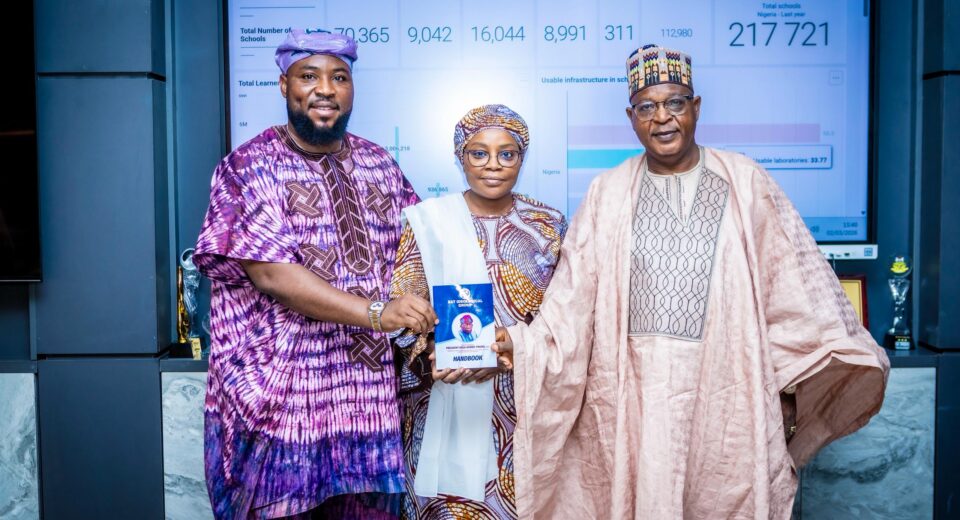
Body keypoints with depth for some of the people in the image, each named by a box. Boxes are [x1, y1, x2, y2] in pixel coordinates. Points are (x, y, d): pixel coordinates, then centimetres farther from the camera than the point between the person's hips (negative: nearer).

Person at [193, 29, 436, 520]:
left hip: (370, 390, 4)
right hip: (281, 392, -4)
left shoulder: (380, 163, 10)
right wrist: (376, 312, -23)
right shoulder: (251, 165, -5)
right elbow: (270, 274, -16)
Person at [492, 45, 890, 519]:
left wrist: (787, 383, 0)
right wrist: (523, 344, -12)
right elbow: (573, 299, 1)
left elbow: (792, 285, 3)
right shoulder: (607, 194, 5)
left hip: (726, 389, 0)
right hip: (634, 394, 1)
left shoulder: (744, 183, 3)